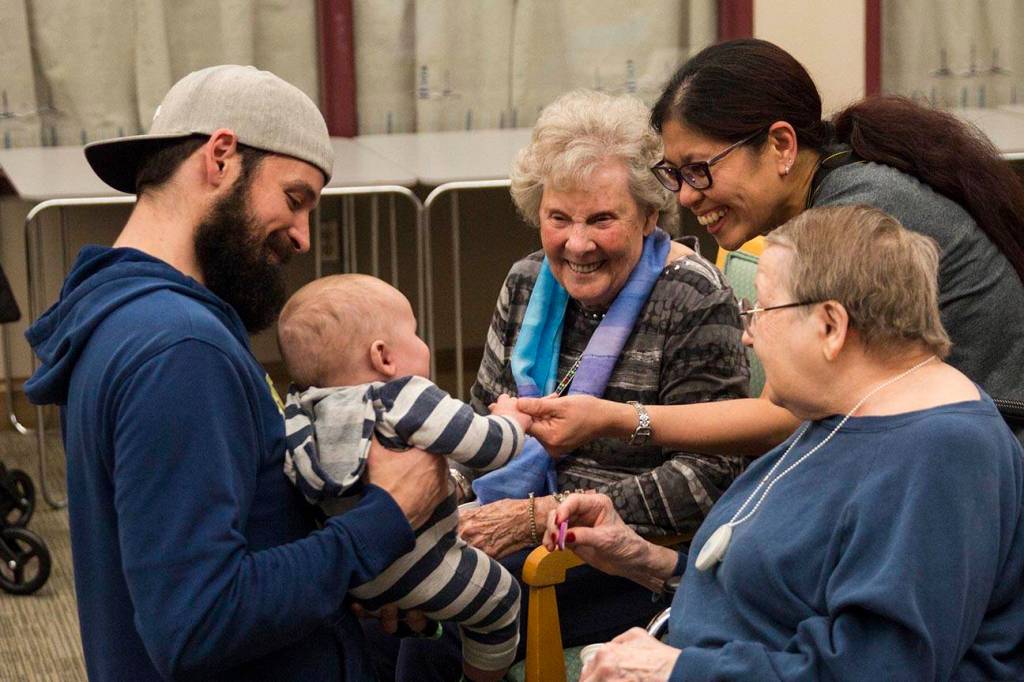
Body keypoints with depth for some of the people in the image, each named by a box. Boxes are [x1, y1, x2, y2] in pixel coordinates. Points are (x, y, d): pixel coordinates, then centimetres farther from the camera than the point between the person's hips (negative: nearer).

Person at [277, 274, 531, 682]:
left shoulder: (310, 409, -7)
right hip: (423, 572, -6)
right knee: (500, 600, 18)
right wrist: (510, 422, -1)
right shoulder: (410, 402, -25)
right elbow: (487, 447, -22)